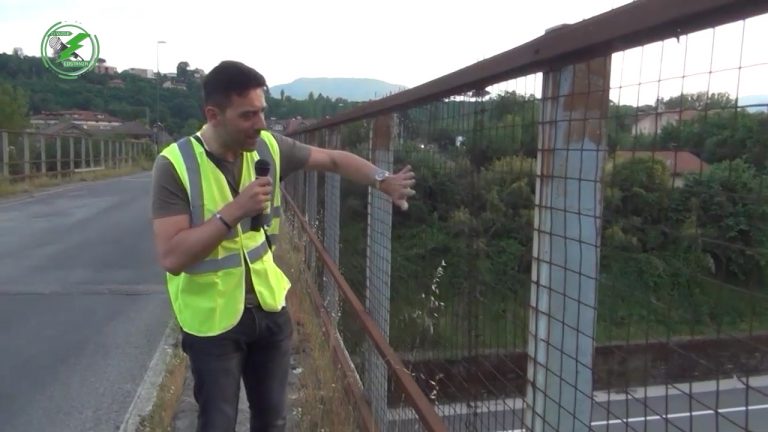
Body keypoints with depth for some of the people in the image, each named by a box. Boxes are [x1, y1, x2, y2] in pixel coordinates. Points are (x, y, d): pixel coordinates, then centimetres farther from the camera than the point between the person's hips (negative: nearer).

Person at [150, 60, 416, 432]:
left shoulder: (269, 147, -6)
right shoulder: (175, 165, -19)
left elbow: (333, 159, 7)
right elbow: (171, 256, -25)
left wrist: (382, 180, -7)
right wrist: (234, 211, -31)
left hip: (269, 308, 5)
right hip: (213, 319, -4)